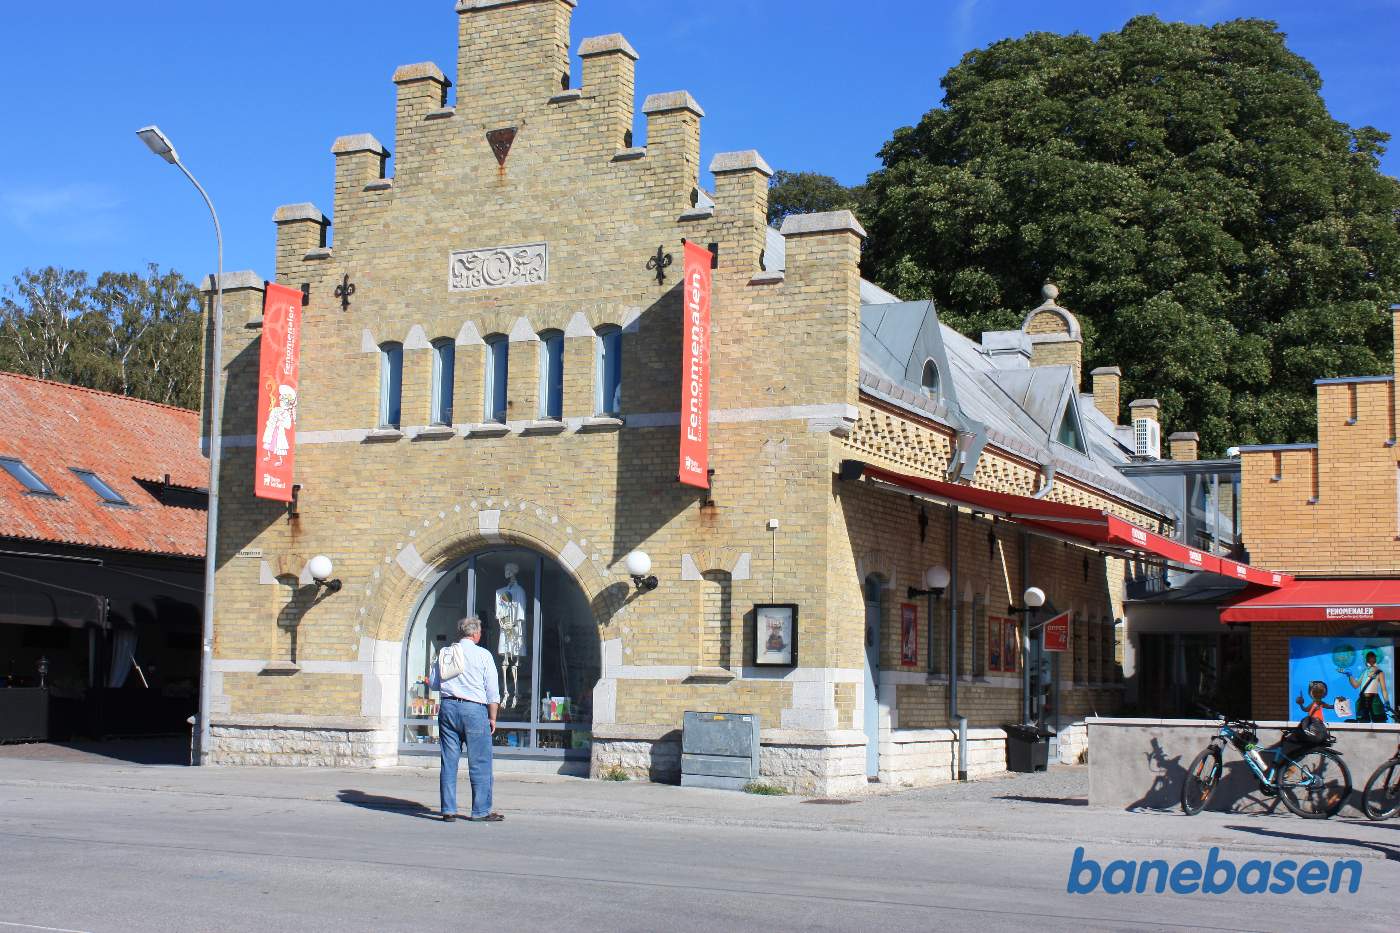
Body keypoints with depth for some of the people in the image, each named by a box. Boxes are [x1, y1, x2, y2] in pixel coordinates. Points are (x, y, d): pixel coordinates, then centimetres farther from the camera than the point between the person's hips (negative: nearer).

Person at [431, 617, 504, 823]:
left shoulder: (444, 654, 8)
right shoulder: (483, 655, -2)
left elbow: (434, 684, 16)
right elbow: (493, 691, -3)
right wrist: (492, 718, 4)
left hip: (448, 707, 4)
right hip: (474, 708, -4)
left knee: (449, 761, 8)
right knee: (480, 762, 3)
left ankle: (448, 810, 9)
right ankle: (480, 811, 5)